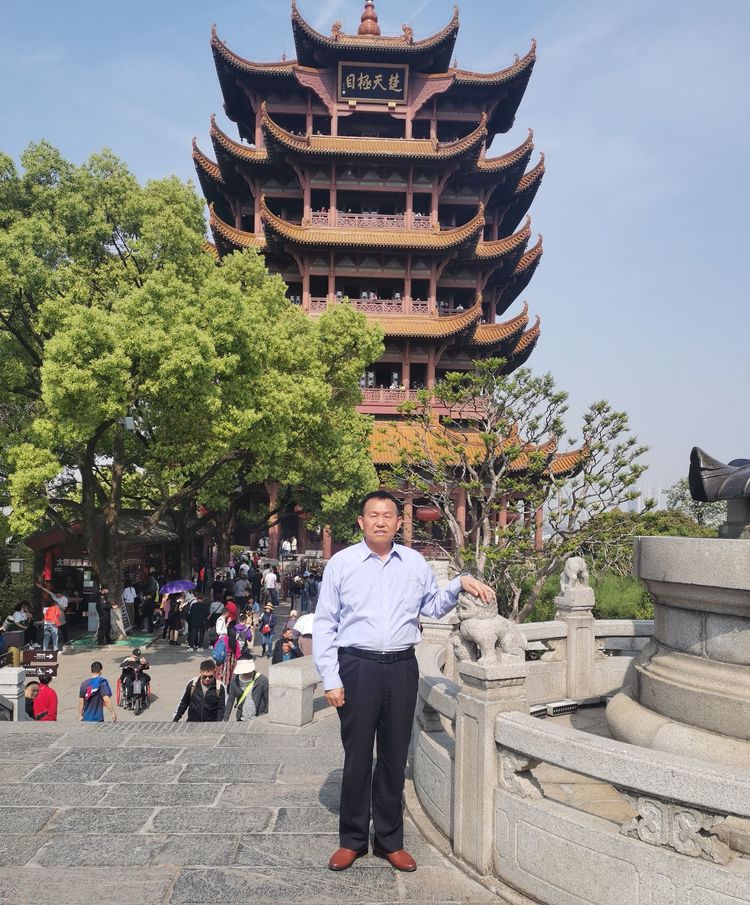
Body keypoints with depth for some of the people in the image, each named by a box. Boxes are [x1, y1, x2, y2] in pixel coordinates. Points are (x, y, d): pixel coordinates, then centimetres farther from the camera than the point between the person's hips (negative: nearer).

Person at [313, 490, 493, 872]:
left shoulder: (415, 562, 8)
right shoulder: (341, 563, -2)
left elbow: (434, 607, 20)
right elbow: (324, 625, -2)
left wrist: (459, 584, 2)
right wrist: (330, 680, -6)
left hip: (402, 668, 3)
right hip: (357, 667, -3)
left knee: (394, 757, 12)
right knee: (357, 757, 6)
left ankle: (390, 840, 27)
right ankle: (352, 840, 24)